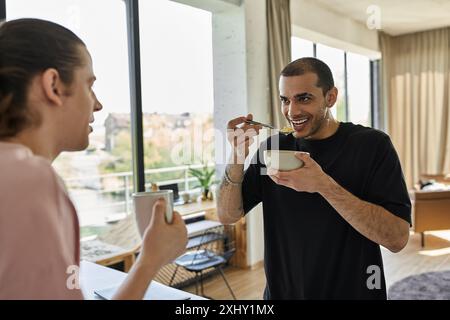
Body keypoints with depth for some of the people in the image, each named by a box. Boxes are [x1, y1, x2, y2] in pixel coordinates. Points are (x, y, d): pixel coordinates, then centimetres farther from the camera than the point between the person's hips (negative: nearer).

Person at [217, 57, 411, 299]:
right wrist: (238, 155, -21)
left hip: (353, 291, -2)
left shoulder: (371, 144, -13)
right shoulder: (274, 148, -4)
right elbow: (228, 215, -6)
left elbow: (397, 237, -21)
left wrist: (323, 185, -31)